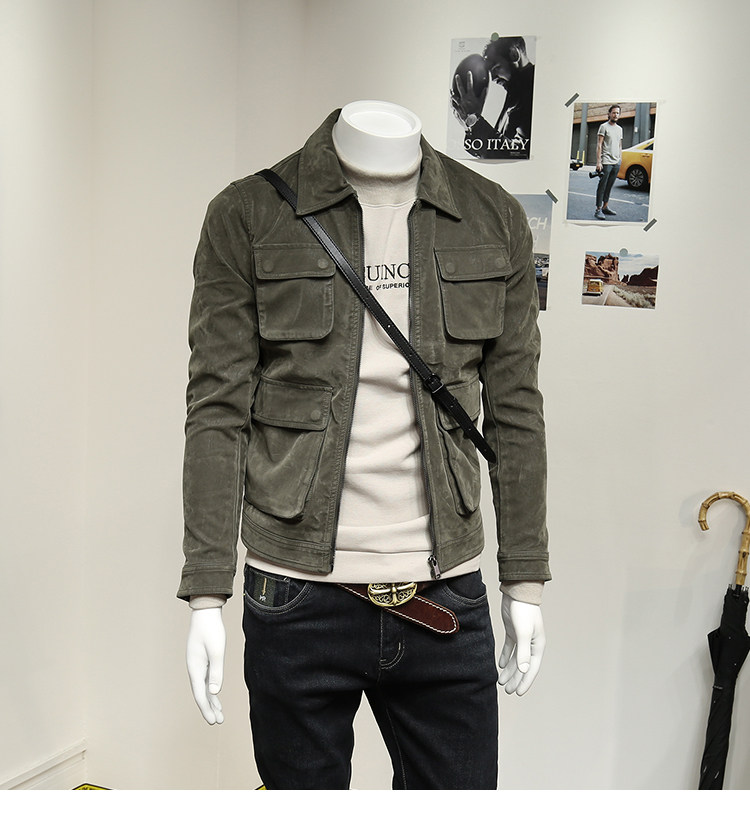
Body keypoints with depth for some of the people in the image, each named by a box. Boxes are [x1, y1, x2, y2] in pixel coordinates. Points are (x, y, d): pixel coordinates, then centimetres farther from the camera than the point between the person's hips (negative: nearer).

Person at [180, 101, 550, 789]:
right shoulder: (247, 216, -2)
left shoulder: (496, 221, 5)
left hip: (447, 598, 2)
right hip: (297, 599, -2)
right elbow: (217, 410, -4)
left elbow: (516, 412, 8)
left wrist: (525, 582, 8)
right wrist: (207, 596, -7)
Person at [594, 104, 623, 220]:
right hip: (606, 162, -6)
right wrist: (598, 162, -15)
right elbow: (599, 145, -7)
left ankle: (605, 207, 13)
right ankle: (598, 209, -8)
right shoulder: (604, 127, -2)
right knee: (602, 186, -8)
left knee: (609, 186, 8)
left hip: (616, 163, 6)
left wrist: (620, 160, 16)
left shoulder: (619, 129, 19)